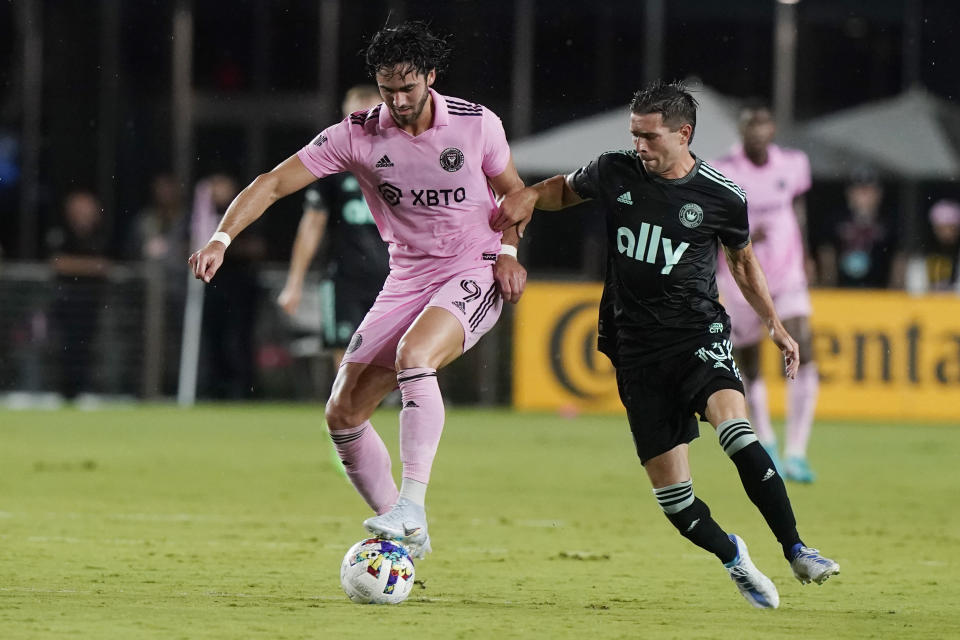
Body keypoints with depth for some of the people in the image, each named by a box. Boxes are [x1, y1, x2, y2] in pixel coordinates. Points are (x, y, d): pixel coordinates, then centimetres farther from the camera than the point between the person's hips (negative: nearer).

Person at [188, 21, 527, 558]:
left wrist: (508, 251, -8)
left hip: (475, 275, -4)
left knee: (413, 354, -35)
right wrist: (222, 239, -22)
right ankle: (406, 535, 12)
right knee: (343, 414, -2)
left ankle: (412, 507, -34)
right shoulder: (357, 135, -9)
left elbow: (513, 190, 8)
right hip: (407, 281, 4)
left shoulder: (477, 124, -11)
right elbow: (274, 182, -9)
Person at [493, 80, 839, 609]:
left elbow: (742, 260, 15)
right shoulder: (615, 173, 0)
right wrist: (530, 196, 0)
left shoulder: (722, 197, -3)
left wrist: (774, 324, 14)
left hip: (697, 332, -2)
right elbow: (566, 189, 21)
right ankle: (733, 558, 25)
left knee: (734, 427, -31)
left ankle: (796, 552, -26)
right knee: (671, 495, -2)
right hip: (635, 344, 2)